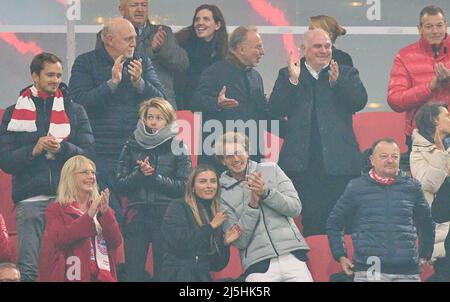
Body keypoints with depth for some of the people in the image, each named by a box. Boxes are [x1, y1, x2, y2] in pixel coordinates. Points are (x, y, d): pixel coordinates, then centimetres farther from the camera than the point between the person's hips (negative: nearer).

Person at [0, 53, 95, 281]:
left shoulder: (75, 112, 14)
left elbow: (88, 155, 4)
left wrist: (62, 147, -13)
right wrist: (33, 150, -11)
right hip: (30, 200, -1)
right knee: (29, 268, -6)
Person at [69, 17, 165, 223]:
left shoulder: (142, 63, 13)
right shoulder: (86, 63, 3)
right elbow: (80, 102, -10)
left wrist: (139, 82, -10)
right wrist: (112, 82, -14)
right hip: (102, 154, -3)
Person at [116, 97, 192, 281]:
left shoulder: (177, 147, 5)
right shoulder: (132, 146, 11)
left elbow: (184, 186, -3)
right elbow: (120, 184, 6)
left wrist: (154, 177, -11)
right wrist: (139, 173, -11)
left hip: (166, 216, -2)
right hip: (137, 215, 2)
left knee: (163, 272, -2)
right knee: (133, 272, -2)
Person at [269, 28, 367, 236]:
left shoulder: (346, 74, 13)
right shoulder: (287, 75, 12)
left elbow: (360, 101, -4)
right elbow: (275, 111, 0)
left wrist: (337, 81, -18)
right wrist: (293, 81, -11)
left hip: (339, 163, 0)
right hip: (302, 162, 0)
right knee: (311, 221, -1)